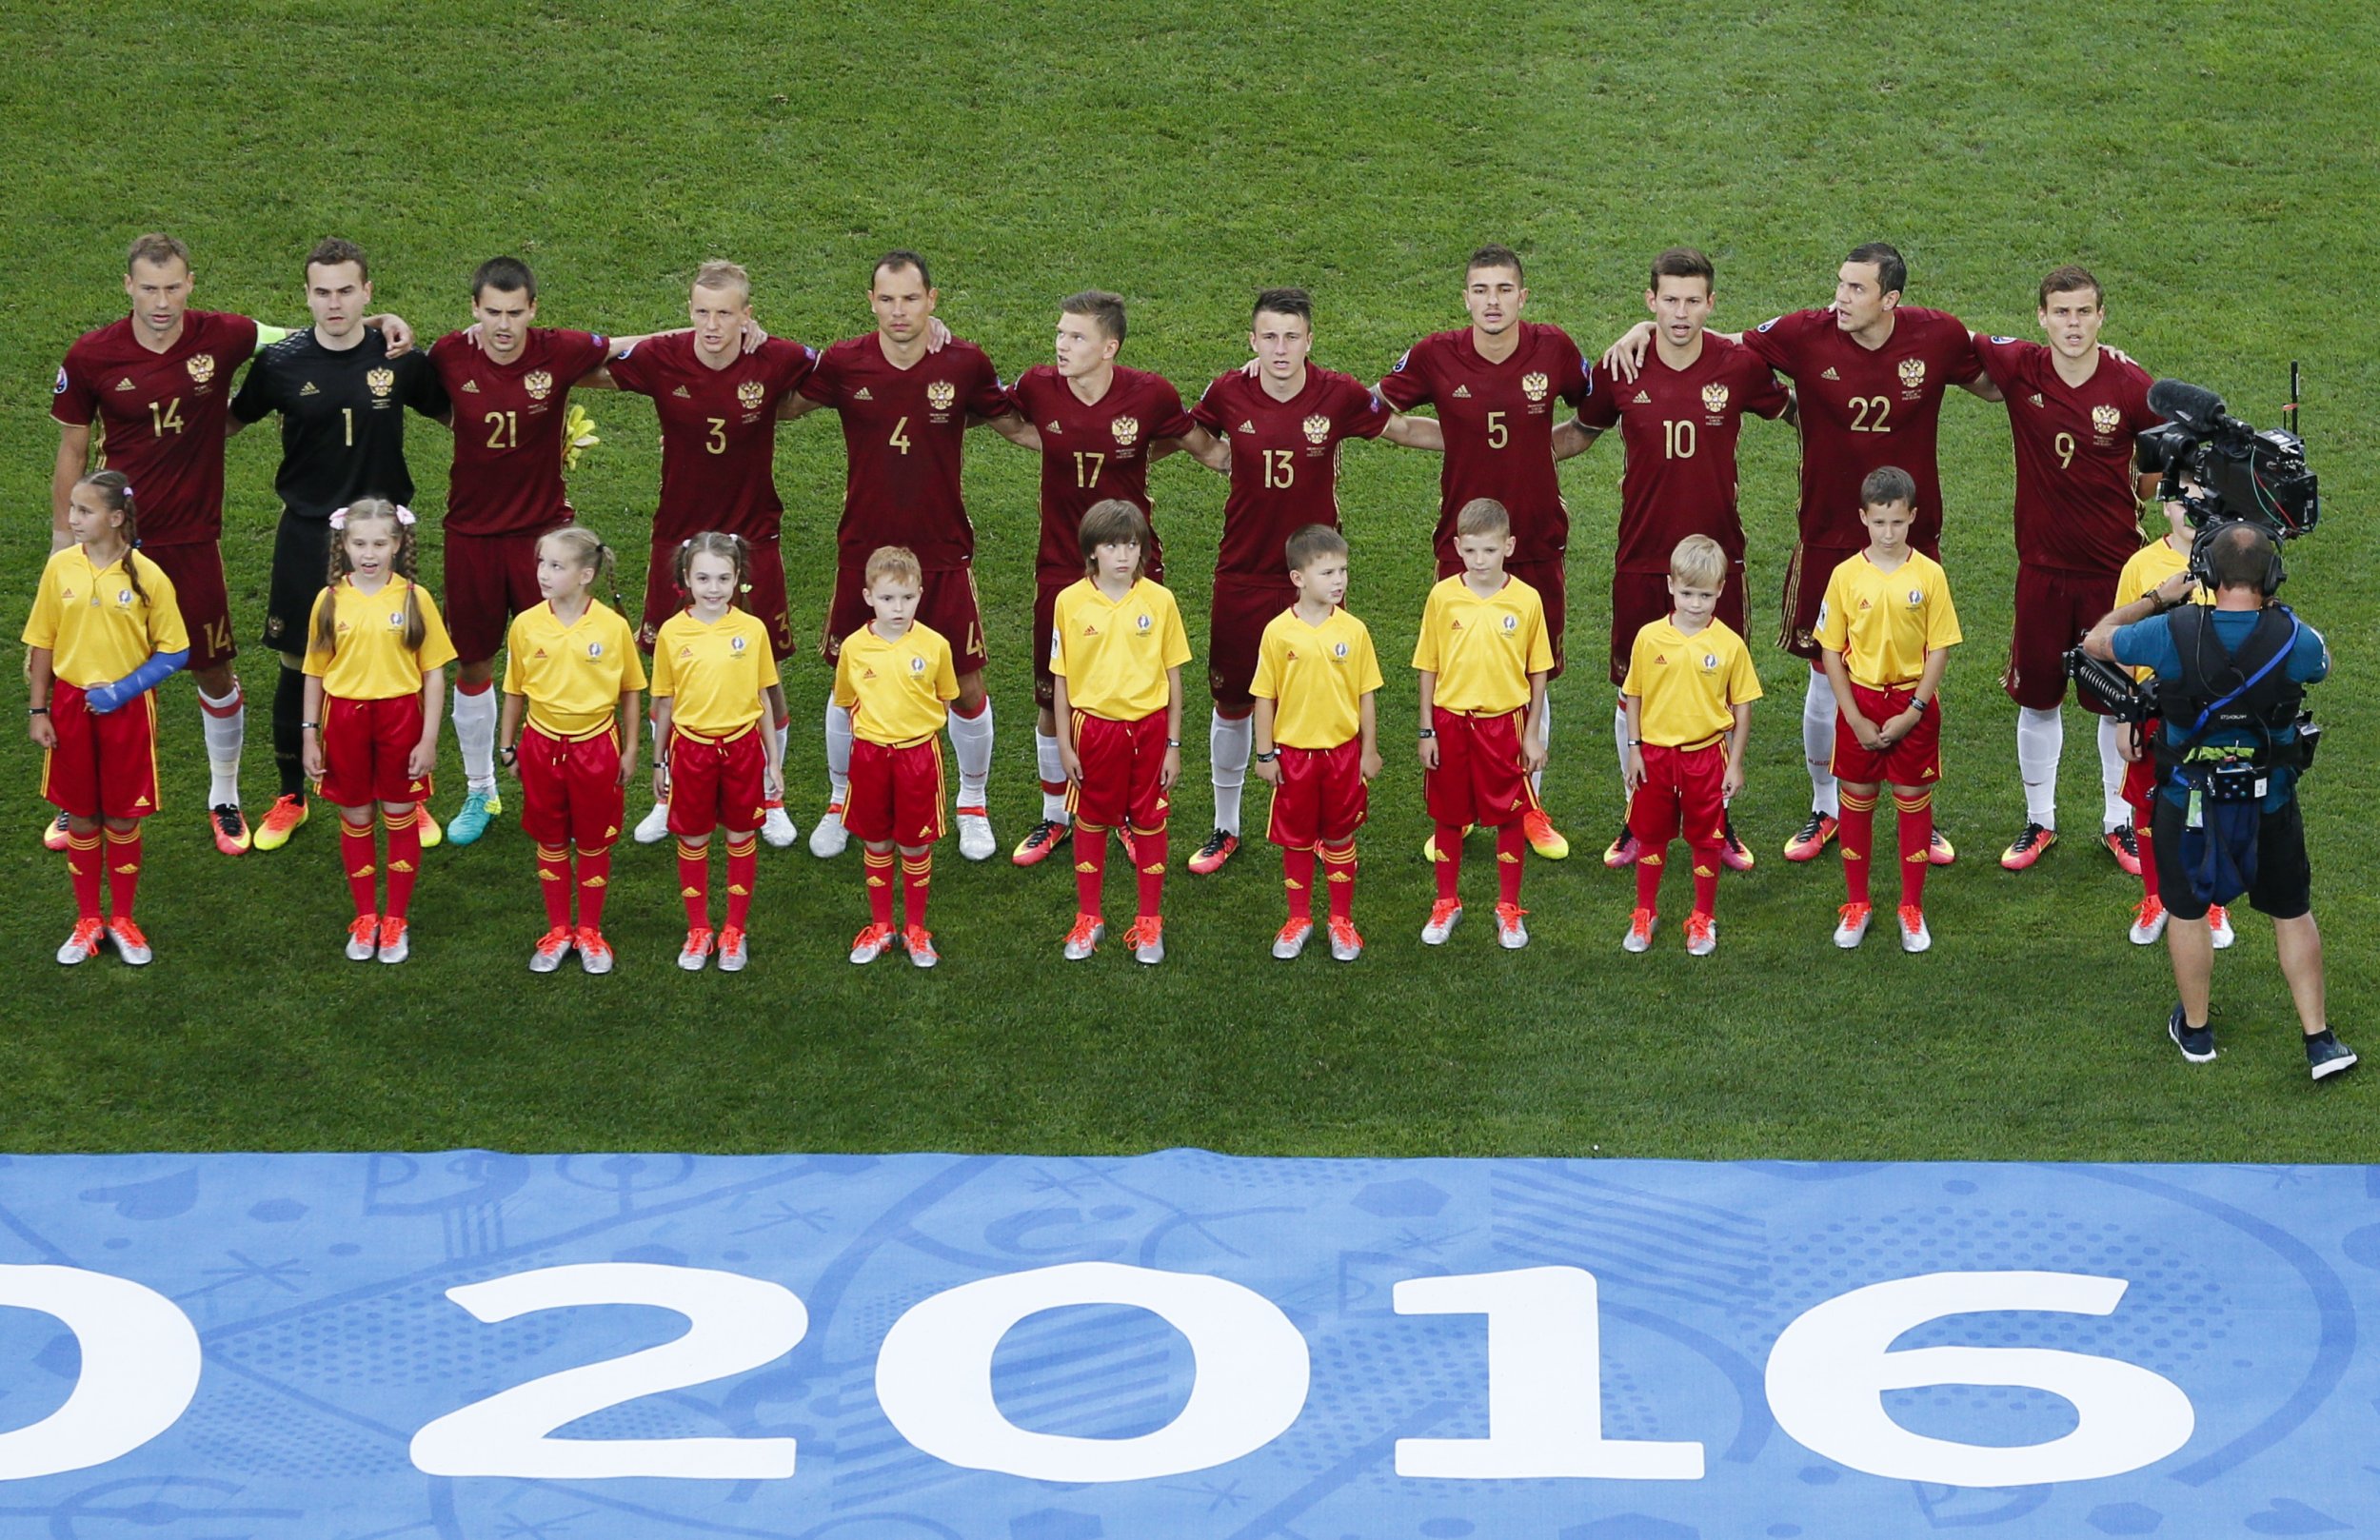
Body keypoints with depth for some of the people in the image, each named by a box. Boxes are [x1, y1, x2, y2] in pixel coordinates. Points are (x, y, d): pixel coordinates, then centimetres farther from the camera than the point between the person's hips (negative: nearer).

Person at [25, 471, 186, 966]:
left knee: (123, 818, 7)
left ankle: (122, 921, 21)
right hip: (71, 702, 2)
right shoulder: (60, 567, -4)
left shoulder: (146, 576, -11)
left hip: (126, 709, -2)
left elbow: (174, 651, -7)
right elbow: (43, 642, 3)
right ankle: (87, 921, 22)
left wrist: (120, 691, -15)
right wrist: (37, 711, 0)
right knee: (81, 816, 10)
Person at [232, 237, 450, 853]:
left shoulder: (401, 359, -6)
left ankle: (408, 796, 21)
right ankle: (290, 798, 23)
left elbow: (452, 413, 10)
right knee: (298, 665, 6)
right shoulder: (281, 362, -6)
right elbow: (232, 420, 11)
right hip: (307, 533, 0)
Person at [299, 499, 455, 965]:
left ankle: (395, 921, 19)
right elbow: (315, 673, 6)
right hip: (344, 719, 1)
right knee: (355, 820, 10)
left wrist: (429, 739, -6)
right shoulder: (330, 600, -1)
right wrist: (309, 736, 3)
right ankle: (365, 918, 23)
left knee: (400, 818, 7)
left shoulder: (413, 598, -5)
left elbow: (434, 673, -3)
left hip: (400, 717, -1)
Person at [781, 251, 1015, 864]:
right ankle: (840, 802, 30)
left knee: (966, 685, 4)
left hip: (943, 552, 0)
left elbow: (1016, 425, 8)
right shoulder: (843, 364, -8)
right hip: (864, 550, 0)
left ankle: (973, 805, 26)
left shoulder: (966, 365, -8)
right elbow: (783, 407, 8)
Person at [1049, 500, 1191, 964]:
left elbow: (1173, 676, 1)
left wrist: (1173, 745, 0)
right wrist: (1065, 745, 0)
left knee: (1149, 824, 8)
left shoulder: (1158, 600, -5)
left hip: (1148, 727, 0)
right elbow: (1061, 679, 1)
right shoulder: (1070, 602, -6)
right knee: (1090, 822, 11)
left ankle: (1149, 923, 20)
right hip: (1093, 726, 0)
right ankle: (1088, 919, 25)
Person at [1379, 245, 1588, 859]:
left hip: (1537, 541, 1)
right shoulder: (1435, 356, -10)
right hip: (1462, 541, -1)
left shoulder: (1554, 349, -7)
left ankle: (1530, 805, 25)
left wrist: (1549, 447, 2)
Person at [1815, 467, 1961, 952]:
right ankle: (1858, 904, 23)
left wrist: (1912, 711, -11)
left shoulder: (1929, 575, -7)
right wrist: (1854, 718, -8)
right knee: (1857, 801, 9)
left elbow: (1939, 649, -4)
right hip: (1860, 700, 1)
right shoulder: (1846, 575, -6)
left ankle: (1912, 908, 18)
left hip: (1914, 704, -1)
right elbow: (1830, 650, -2)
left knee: (1914, 801, 6)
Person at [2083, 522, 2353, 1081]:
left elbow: (2096, 641, -4)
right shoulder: (2293, 637, -18)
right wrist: (2270, 611, 14)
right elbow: (2322, 666, 8)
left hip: (2188, 801, -1)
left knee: (2187, 911, 19)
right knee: (2292, 912, 17)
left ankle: (2195, 1029, 33)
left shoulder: (2173, 633, -21)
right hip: (2270, 802, 1)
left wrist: (2157, 598, 6)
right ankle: (2319, 1039, 20)